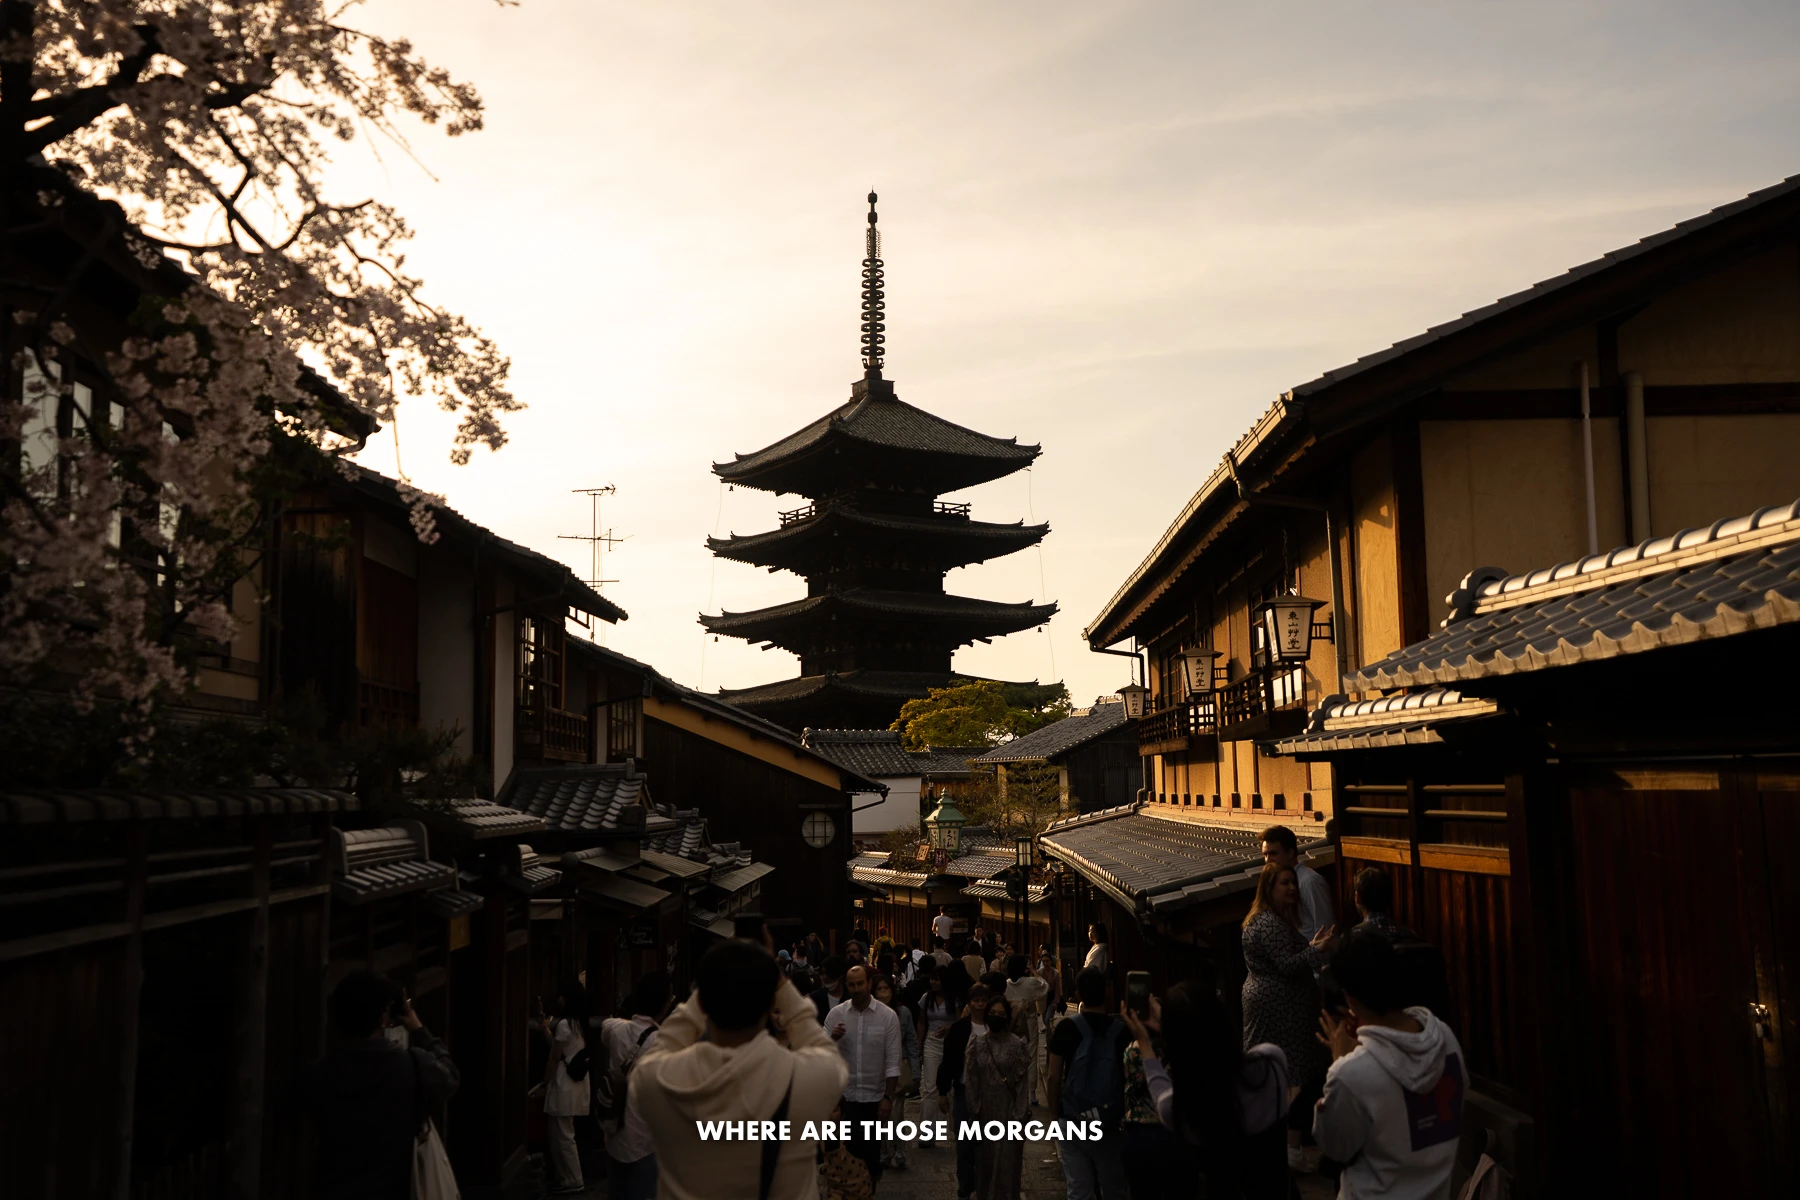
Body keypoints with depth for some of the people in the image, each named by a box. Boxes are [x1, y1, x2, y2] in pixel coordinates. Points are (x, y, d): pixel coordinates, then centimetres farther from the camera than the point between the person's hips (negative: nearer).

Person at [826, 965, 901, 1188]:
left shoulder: (888, 1016, -8)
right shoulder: (835, 1014, -3)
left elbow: (893, 1062, -6)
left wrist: (888, 1097, -10)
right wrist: (832, 1038, -22)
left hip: (875, 1096, -1)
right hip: (844, 1095, 1)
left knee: (871, 1148, 12)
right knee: (847, 1147, 7)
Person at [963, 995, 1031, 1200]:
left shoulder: (1017, 1045, -5)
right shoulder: (976, 1044, 3)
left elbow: (1023, 1083, -6)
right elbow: (971, 1081, 4)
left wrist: (1020, 1118, -10)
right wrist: (973, 1114, 0)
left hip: (1008, 1112, -3)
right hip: (985, 1112, 3)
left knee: (1006, 1162, -1)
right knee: (985, 1161, 9)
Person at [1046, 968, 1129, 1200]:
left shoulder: (1067, 1028, -6)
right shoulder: (1121, 1030, -4)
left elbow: (1054, 1077, -4)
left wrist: (1054, 1115, 6)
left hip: (1073, 1120, -1)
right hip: (1111, 1122, 1)